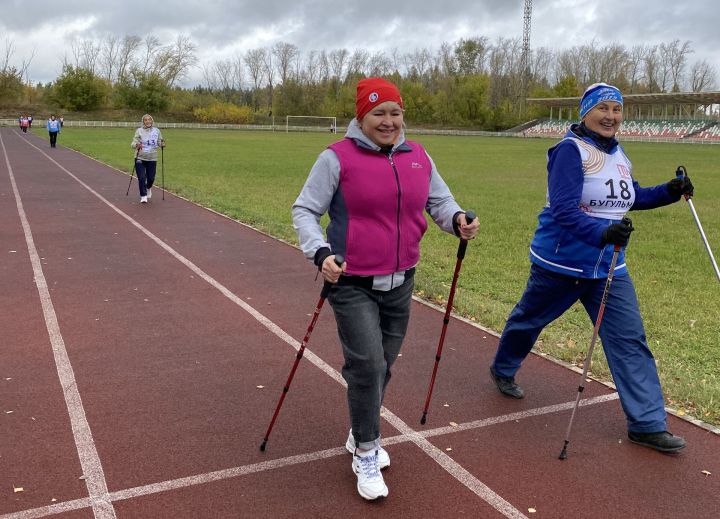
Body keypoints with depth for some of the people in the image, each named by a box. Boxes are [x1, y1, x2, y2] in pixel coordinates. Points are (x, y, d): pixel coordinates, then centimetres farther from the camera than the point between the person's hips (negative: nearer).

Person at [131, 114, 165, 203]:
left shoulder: (157, 131, 3)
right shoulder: (139, 131, -4)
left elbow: (159, 142, 10)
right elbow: (133, 142, -7)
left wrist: (162, 144, -13)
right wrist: (136, 145, -30)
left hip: (152, 158, 2)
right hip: (140, 158, -2)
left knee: (151, 177, 7)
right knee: (141, 178, -6)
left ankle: (148, 188, 41)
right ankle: (143, 196, 7)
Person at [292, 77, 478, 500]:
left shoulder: (418, 156, 4)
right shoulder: (338, 158, -11)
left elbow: (439, 200, 9)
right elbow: (305, 211, -9)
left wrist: (457, 221, -14)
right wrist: (321, 253, -26)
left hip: (400, 283, 5)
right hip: (353, 284, -5)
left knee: (383, 366, 16)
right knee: (367, 365, -9)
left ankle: (362, 434, 40)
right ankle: (366, 453, 14)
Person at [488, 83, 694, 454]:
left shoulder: (617, 153, 8)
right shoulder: (570, 150, -17)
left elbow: (631, 198, 21)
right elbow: (564, 211, -27)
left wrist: (668, 192, 6)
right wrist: (602, 233, -41)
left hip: (609, 268, 6)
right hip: (561, 263, -6)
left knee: (630, 338, 1)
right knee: (528, 319, 16)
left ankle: (647, 423, 7)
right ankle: (503, 370, 45)